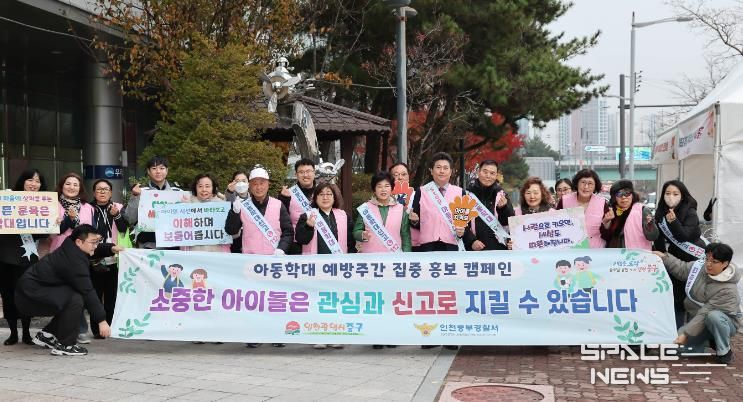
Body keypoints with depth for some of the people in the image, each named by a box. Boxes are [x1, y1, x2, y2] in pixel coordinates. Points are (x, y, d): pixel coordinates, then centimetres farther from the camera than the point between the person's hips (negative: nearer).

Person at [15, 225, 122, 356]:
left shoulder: (71, 248, 3)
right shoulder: (74, 262, -25)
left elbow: (96, 250, 23)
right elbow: (88, 292, -25)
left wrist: (111, 248, 2)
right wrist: (101, 320, -22)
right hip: (31, 291, -11)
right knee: (76, 300, -24)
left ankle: (46, 335, 23)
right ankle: (64, 345, -13)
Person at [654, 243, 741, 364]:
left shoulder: (727, 290, -31)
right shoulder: (699, 266, -11)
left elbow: (706, 313, -33)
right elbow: (682, 269, 11)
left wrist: (685, 333, -34)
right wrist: (664, 257, 1)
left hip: (723, 323, -6)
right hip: (697, 319, 6)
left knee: (713, 317, -41)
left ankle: (725, 353, -16)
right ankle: (711, 339, 15)